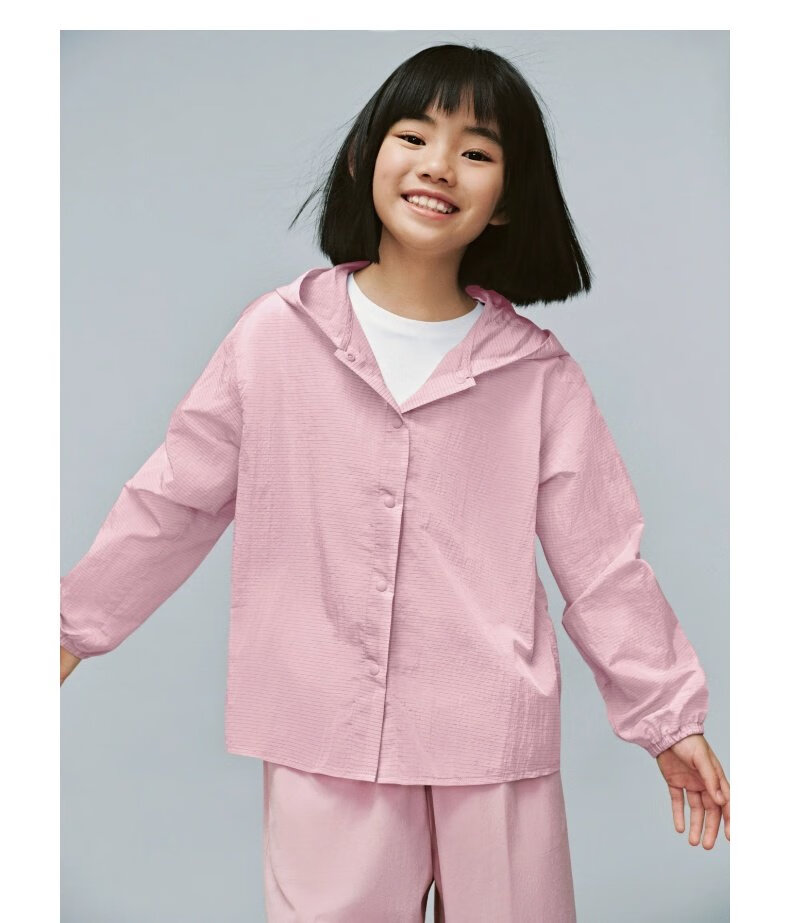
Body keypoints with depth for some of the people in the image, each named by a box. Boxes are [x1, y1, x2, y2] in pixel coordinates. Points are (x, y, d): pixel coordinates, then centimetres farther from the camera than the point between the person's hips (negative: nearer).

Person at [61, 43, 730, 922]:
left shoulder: (538, 372, -2)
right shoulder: (276, 335, -2)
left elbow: (601, 559, 3)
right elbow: (174, 499, 7)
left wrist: (671, 716, 5)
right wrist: (75, 622, 12)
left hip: (496, 748, 1)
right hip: (324, 742, 0)